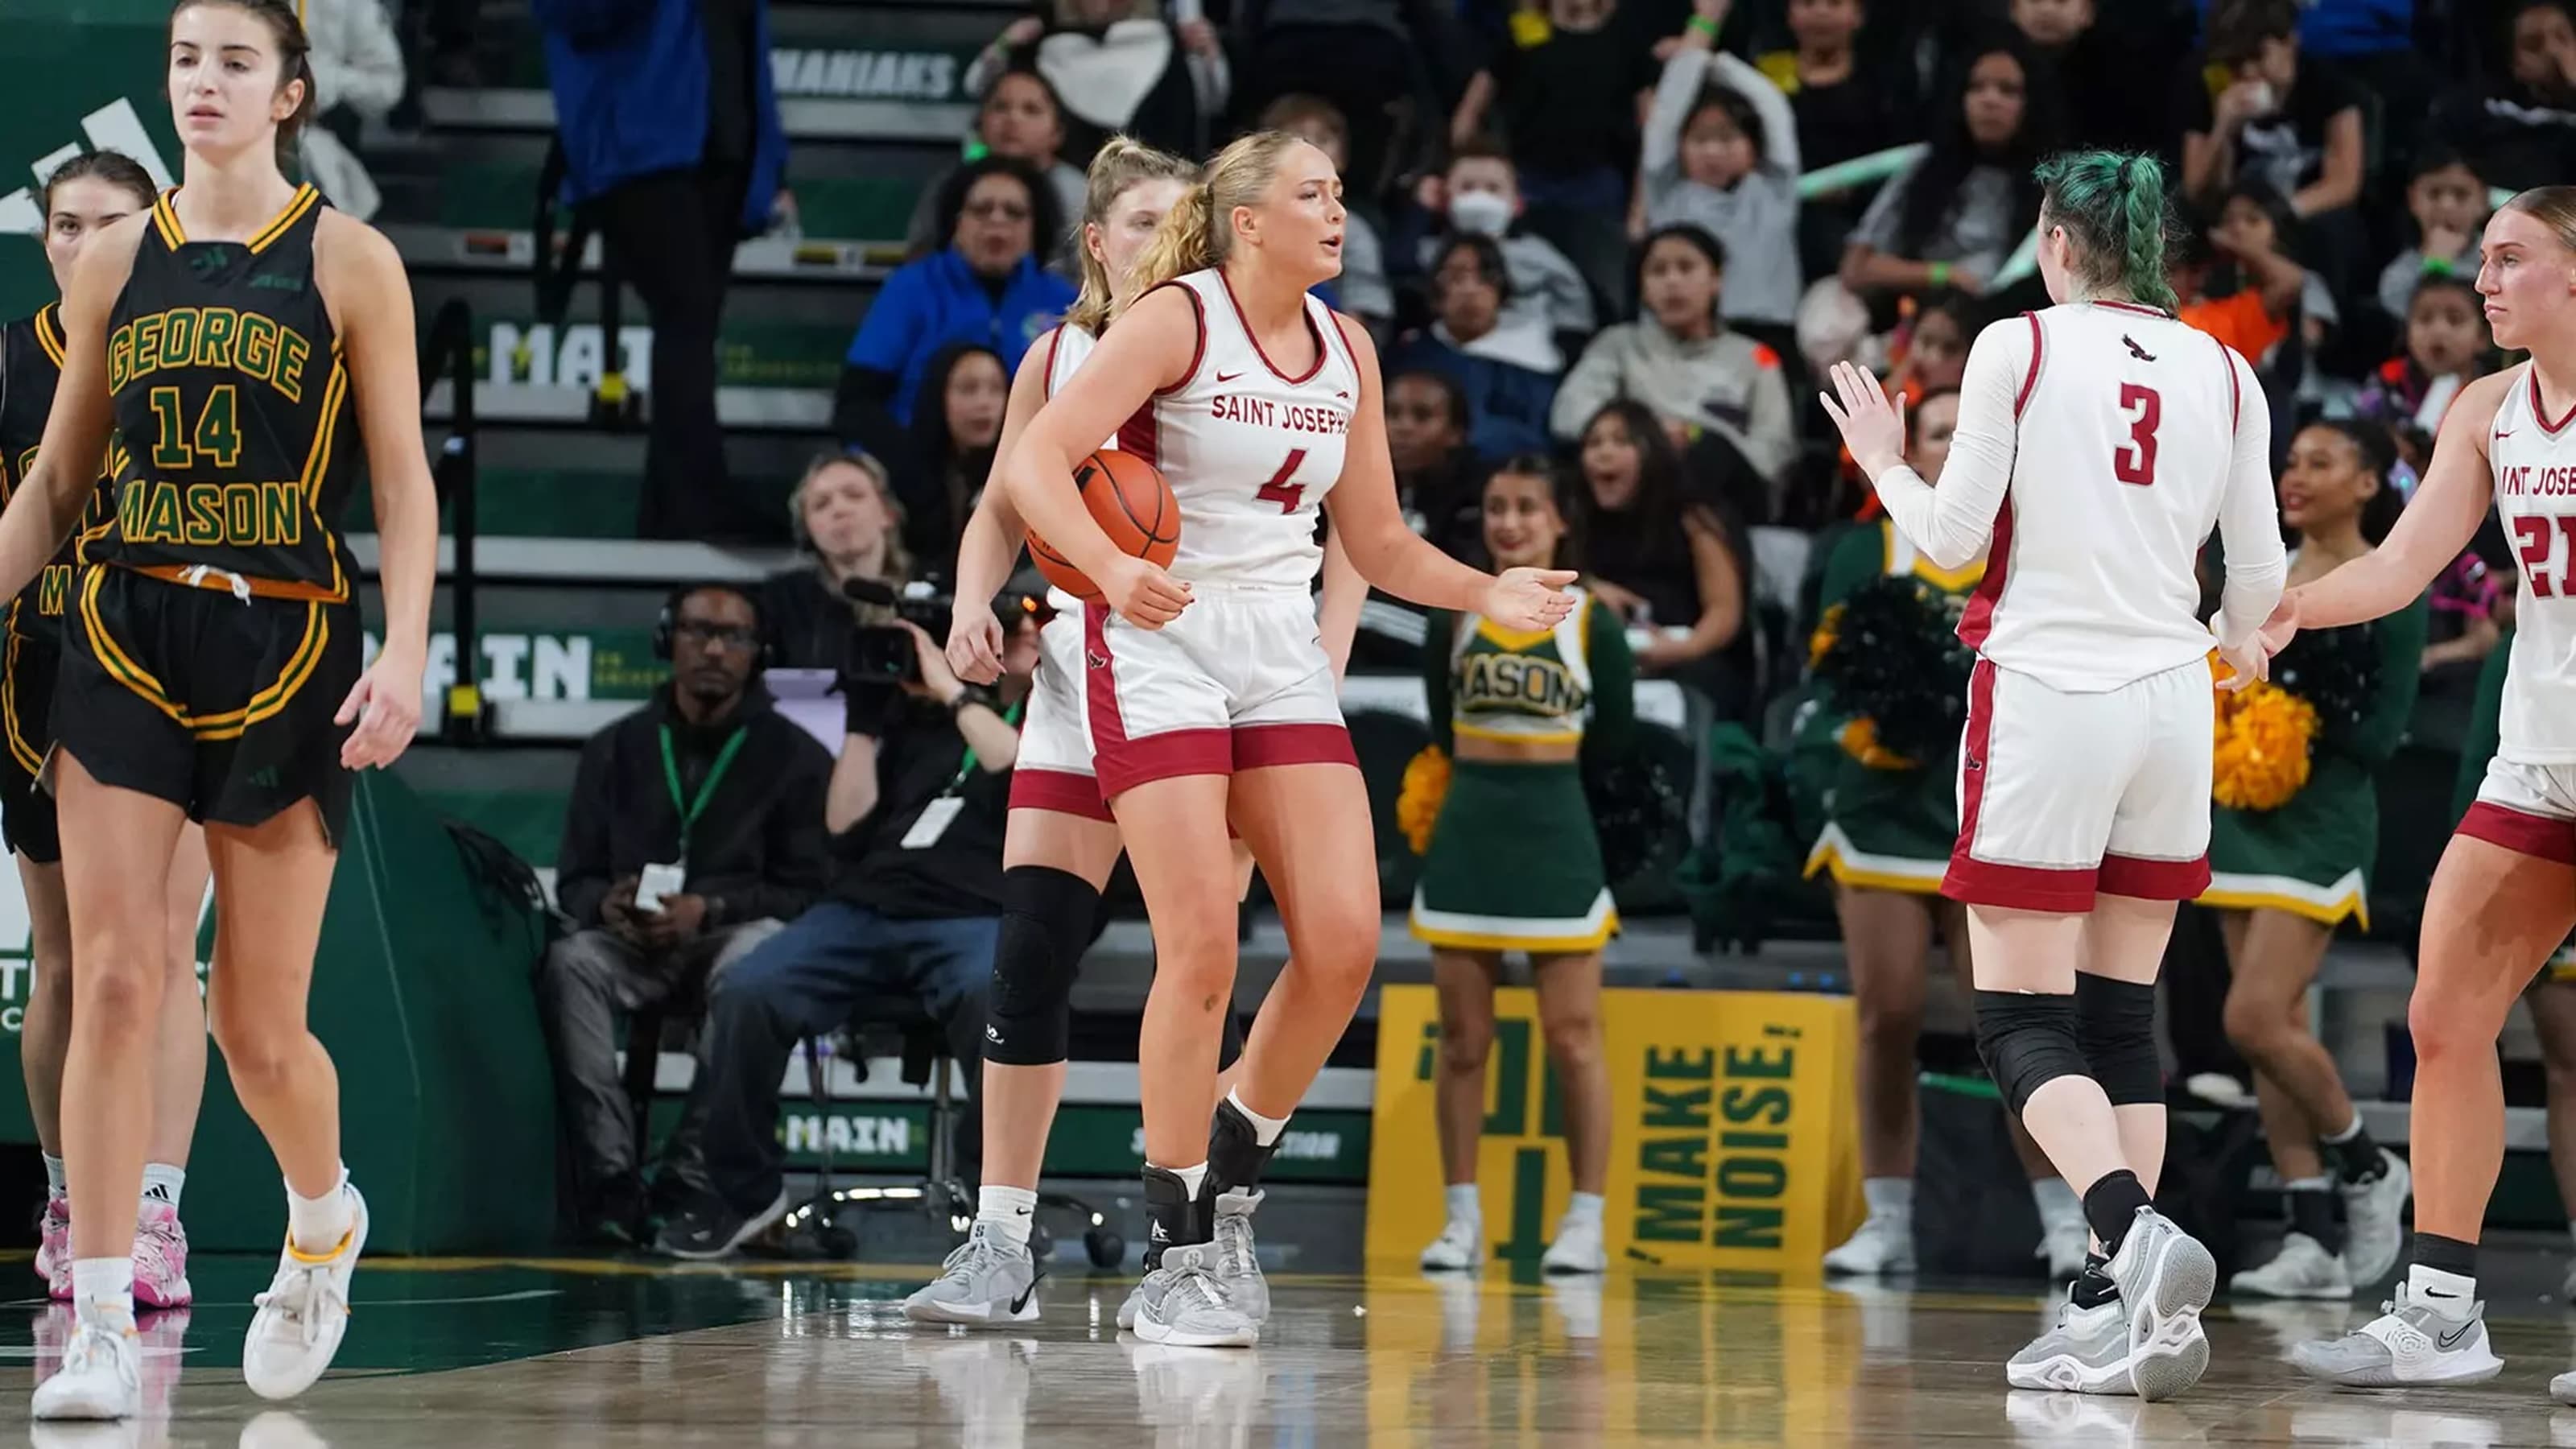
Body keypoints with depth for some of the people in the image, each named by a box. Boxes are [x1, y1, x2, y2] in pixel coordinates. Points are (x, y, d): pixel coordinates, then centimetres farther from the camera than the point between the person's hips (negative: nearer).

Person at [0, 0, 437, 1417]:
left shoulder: (348, 262, -1)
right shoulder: (117, 260, 8)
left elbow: (404, 478, -2)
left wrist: (406, 652, -14)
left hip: (285, 647, -2)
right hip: (126, 639, 2)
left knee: (259, 1029, 3)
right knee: (115, 984, -11)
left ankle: (324, 1221, 34)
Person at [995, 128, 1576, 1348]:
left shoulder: (1345, 351, 11)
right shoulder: (1177, 320, -8)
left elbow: (1376, 542, 17)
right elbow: (1035, 462, -17)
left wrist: (1486, 595, 0)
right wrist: (1112, 570, -33)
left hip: (1281, 654, 6)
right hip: (1159, 646, -6)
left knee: (1344, 942, -7)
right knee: (1202, 949, -13)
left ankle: (1227, 1180, 14)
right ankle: (1170, 1263, -4)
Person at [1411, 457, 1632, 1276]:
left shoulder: (1592, 626, -2)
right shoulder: (1455, 618, 5)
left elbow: (1612, 742, 2)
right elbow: (1443, 730, 13)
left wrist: (1541, 749, 2)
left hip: (1556, 838, -2)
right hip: (1466, 836, 3)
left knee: (1573, 1038, -3)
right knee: (1462, 1040, 4)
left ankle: (1586, 1223, 2)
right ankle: (1462, 1221, 9)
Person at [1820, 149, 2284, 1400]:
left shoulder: (2017, 347, -5)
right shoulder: (2222, 372, 6)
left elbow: (1954, 539, -5)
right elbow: (2259, 572, 9)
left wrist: (1883, 464, 15)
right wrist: (2233, 641, 32)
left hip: (2045, 698, -4)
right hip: (2170, 705, 4)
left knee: (2023, 1020, -2)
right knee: (2120, 1018, 11)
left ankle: (2137, 1234, -27)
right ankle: (2118, 1311, 3)